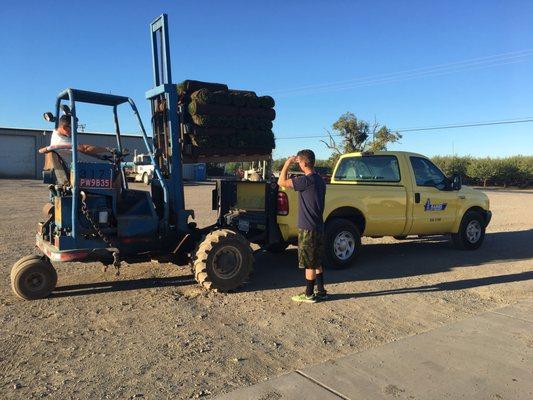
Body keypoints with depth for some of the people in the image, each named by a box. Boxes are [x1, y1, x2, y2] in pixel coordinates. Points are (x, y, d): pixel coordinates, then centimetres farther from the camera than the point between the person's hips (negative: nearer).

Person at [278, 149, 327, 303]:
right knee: (317, 262, 18)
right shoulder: (320, 180, 10)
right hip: (318, 227, 9)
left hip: (308, 228, -9)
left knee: (309, 264, 2)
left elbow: (281, 182, -19)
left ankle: (309, 295, 12)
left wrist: (287, 163, -8)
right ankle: (321, 291, 26)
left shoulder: (306, 180, -19)